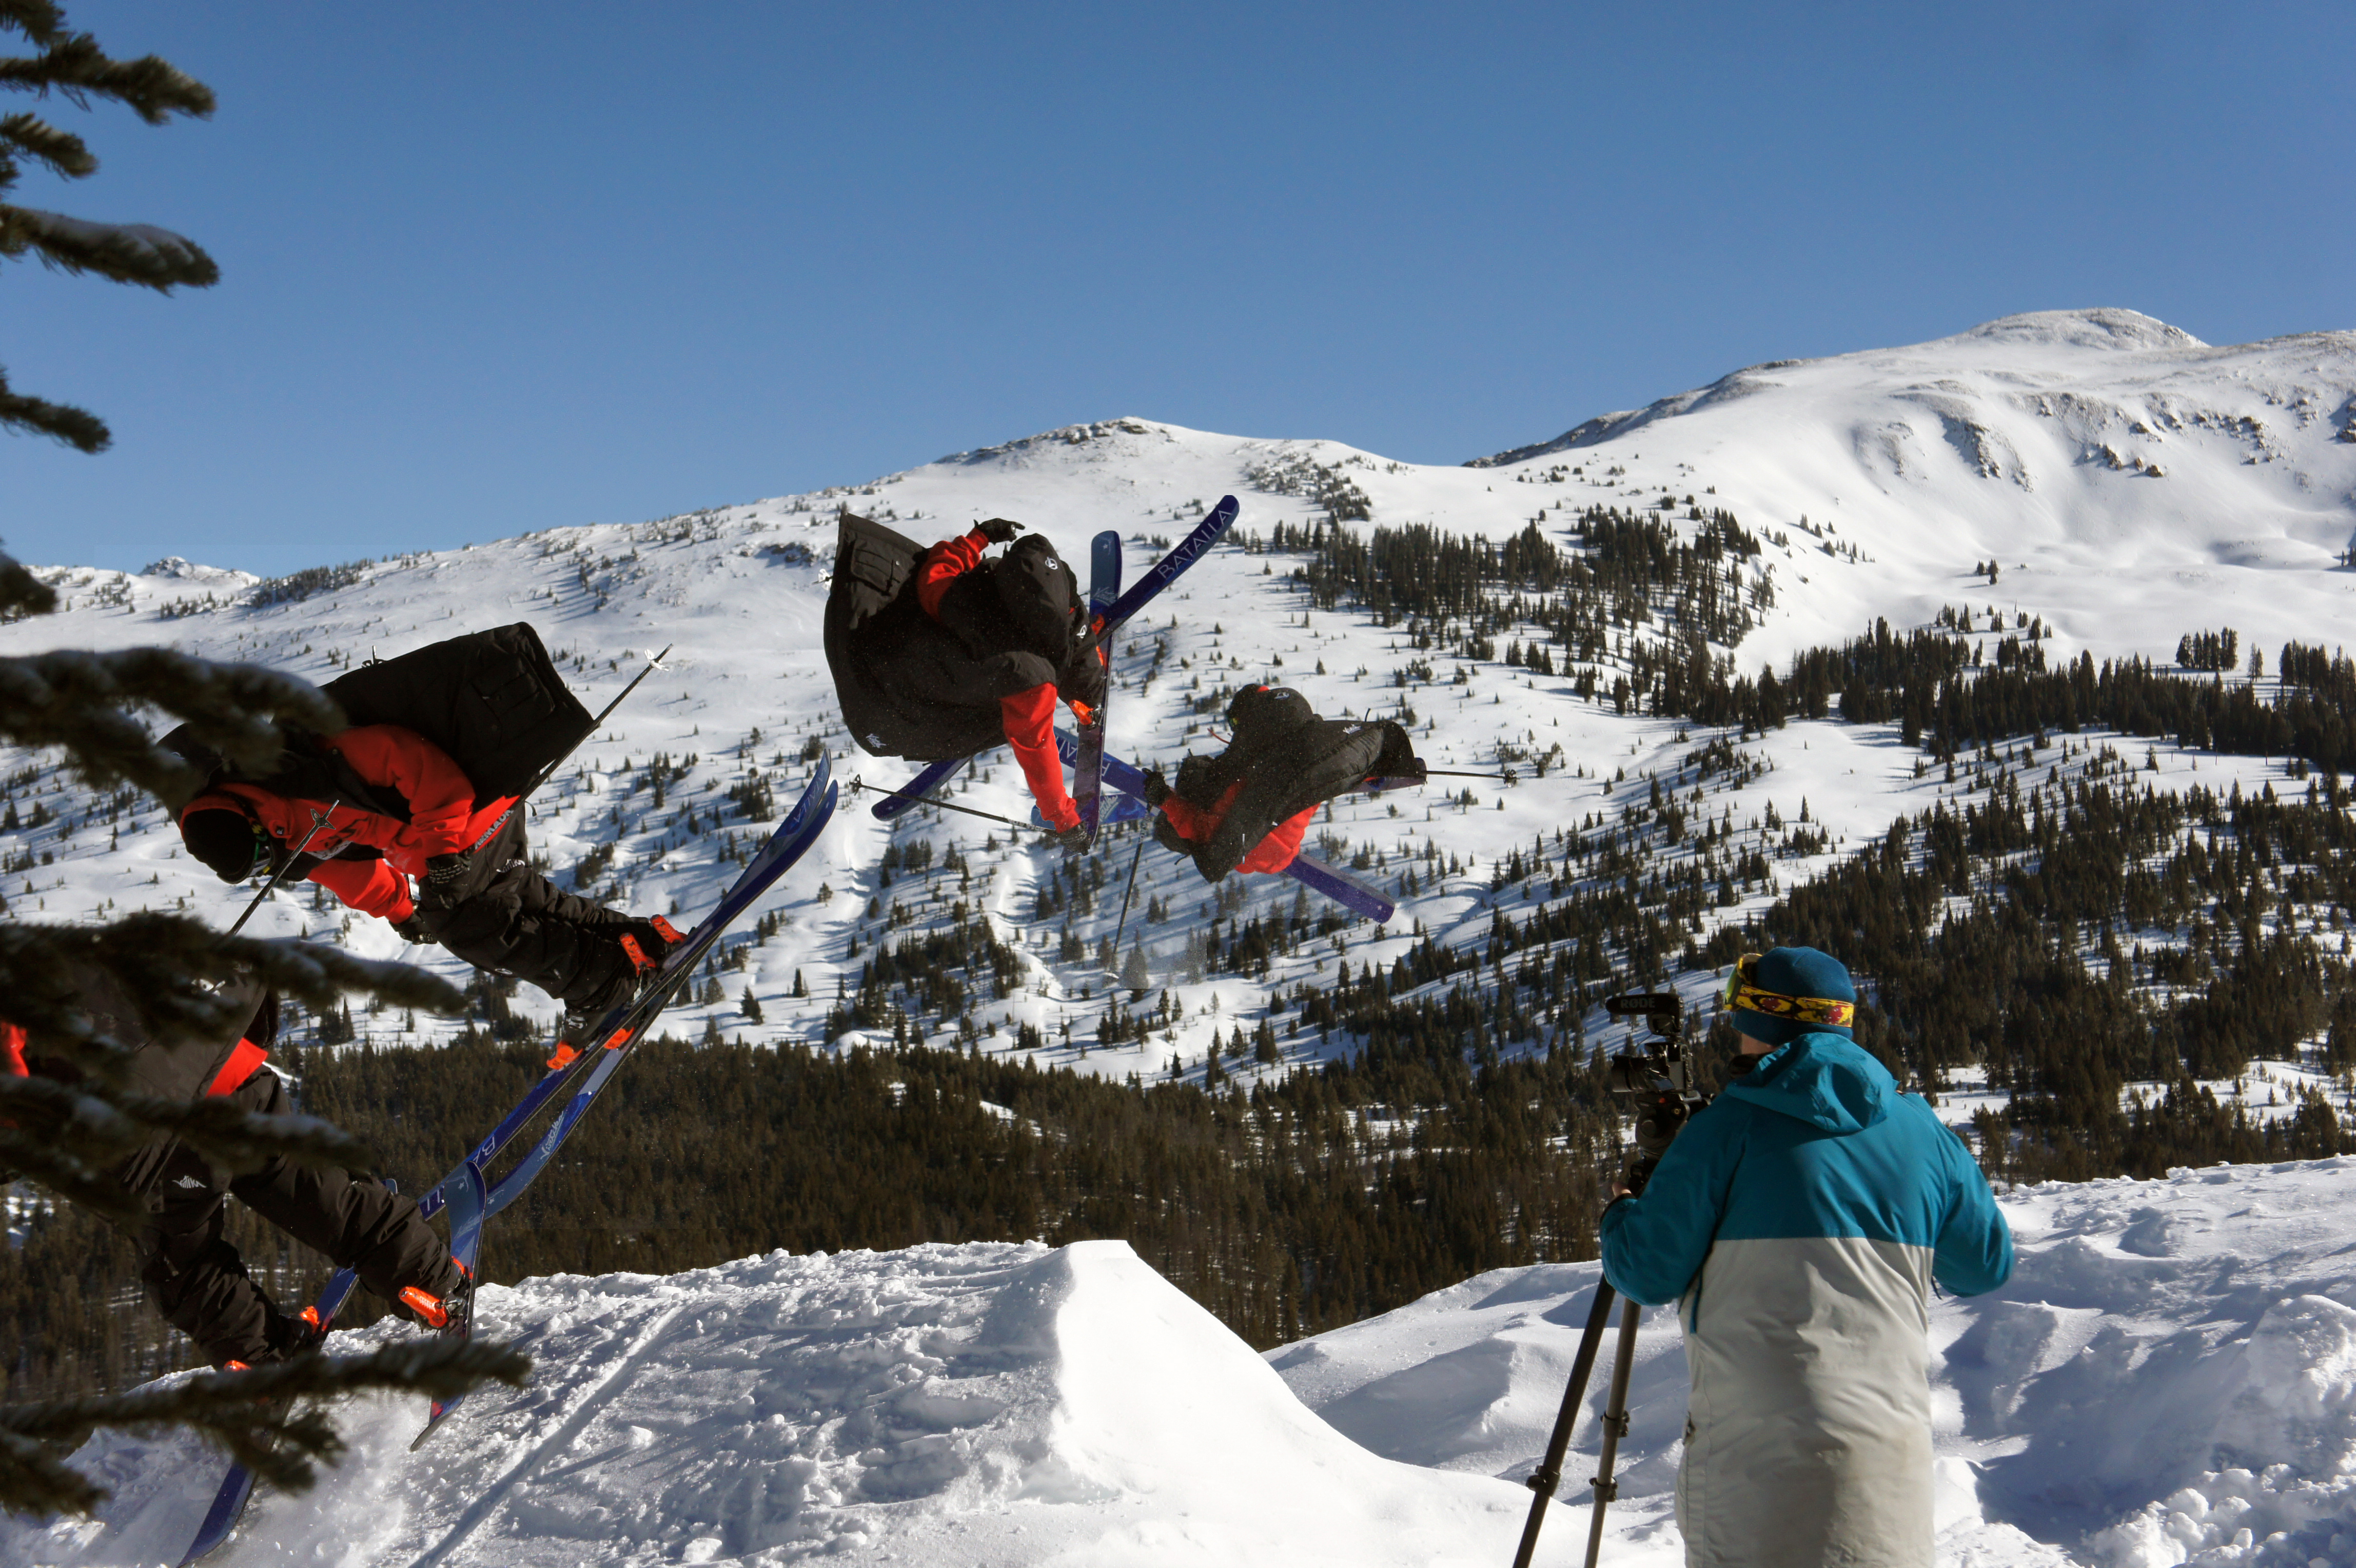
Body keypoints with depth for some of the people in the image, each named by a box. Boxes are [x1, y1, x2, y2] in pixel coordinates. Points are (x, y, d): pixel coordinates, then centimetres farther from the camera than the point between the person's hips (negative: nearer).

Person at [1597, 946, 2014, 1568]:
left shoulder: (1728, 1127, -4)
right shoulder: (1921, 1132, 9)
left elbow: (1648, 1273, -2)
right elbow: (1988, 1266, 19)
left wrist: (1619, 1216, 19)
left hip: (1753, 1452, -4)